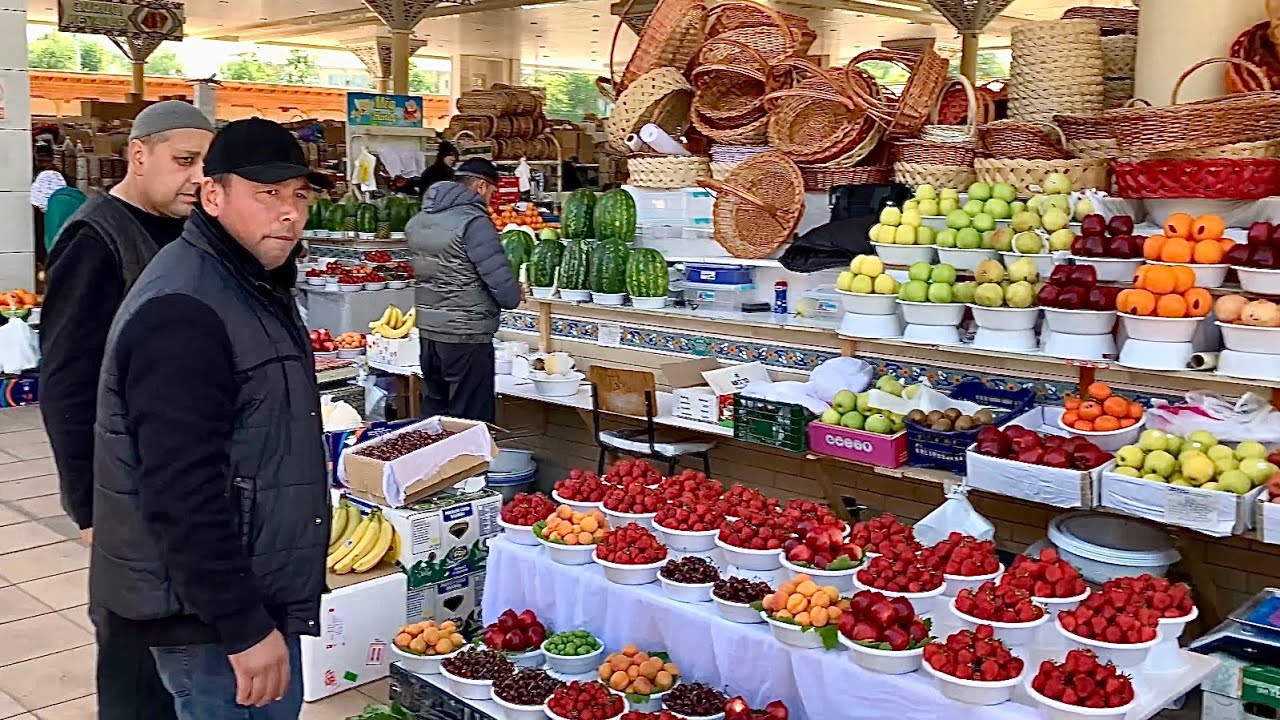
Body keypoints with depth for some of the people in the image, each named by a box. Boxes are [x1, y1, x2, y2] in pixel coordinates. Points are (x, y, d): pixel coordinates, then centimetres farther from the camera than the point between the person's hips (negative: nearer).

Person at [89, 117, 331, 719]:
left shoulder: (254, 284, 12)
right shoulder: (182, 312, -21)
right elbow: (183, 494, -26)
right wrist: (244, 627, -23)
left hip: (260, 596, 10)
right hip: (210, 619, -10)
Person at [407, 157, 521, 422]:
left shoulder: (417, 221, 10)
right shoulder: (474, 223, -16)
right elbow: (507, 293, -20)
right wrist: (514, 294, 3)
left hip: (428, 333, 8)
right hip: (467, 339, -8)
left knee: (433, 416, 17)